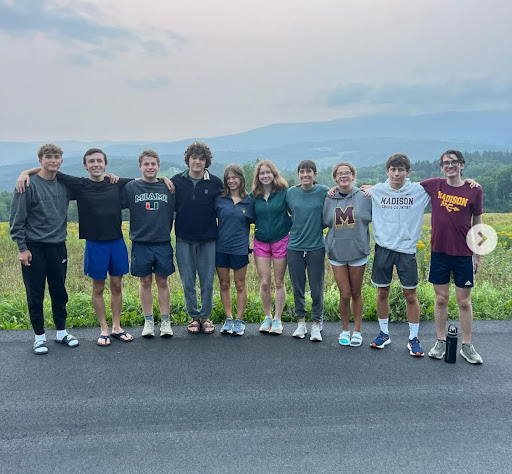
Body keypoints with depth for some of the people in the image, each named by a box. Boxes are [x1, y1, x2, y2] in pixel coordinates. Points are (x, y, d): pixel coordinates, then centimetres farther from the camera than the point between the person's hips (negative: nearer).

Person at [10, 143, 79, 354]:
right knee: (35, 295, 6)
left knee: (60, 292, 13)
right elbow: (17, 219, -8)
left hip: (58, 246, 4)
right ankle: (39, 336, 20)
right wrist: (22, 247, -12)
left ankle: (61, 332, 27)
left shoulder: (64, 184, 4)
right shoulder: (28, 185, -9)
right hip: (34, 248, -4)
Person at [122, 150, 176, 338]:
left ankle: (165, 322, 17)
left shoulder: (168, 187, 3)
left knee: (162, 282, 7)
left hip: (163, 243, 0)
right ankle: (148, 321, 21)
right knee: (145, 282, 9)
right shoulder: (131, 187, 1)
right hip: (141, 243, 0)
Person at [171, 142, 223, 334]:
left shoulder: (215, 183, -1)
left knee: (207, 282, 5)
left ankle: (205, 316, 22)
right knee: (188, 282, 7)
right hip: (184, 240, 1)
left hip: (208, 239, 0)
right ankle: (194, 317, 23)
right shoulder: (176, 181, 1)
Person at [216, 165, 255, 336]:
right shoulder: (220, 199, 1)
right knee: (224, 284, 10)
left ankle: (239, 320, 19)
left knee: (240, 285, 8)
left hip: (240, 248, -1)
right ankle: (228, 319, 23)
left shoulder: (249, 201, 0)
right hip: (221, 247, 2)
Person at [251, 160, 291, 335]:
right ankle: (267, 317, 22)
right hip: (260, 242, 2)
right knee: (264, 283, 3)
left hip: (281, 240, -2)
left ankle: (277, 319, 19)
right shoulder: (254, 196, 3)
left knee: (279, 282, 6)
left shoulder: (284, 192, -5)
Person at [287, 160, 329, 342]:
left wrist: (317, 226, -7)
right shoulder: (290, 193, 2)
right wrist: (297, 227, 8)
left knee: (316, 289, 5)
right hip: (295, 247, 2)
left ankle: (316, 324, 19)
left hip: (316, 247, -2)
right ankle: (301, 322, 25)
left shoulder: (324, 192, -5)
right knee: (298, 288, 11)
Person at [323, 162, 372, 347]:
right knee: (344, 295, 3)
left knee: (356, 293, 11)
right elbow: (323, 223, 9)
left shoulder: (364, 196, -4)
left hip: (358, 252, -1)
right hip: (336, 252, 1)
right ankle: (345, 330, 24)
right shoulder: (329, 199, 1)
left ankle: (357, 330, 27)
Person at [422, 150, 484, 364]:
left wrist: (478, 255, 7)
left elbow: (477, 224, 5)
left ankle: (467, 346, 22)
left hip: (464, 254, -1)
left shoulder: (474, 190, -2)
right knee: (441, 299, 10)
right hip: (439, 252, 1)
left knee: (464, 301, 8)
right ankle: (440, 341, 24)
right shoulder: (434, 185, -1)